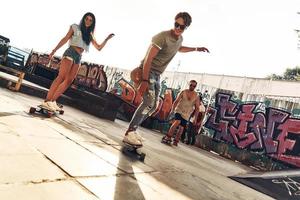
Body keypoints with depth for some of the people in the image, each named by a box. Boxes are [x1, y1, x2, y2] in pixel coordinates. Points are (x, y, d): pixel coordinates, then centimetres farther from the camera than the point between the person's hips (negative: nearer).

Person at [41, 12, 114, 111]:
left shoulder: (90, 35, 23)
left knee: (68, 81, -5)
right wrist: (54, 50, -3)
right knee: (61, 77, -18)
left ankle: (52, 101, -1)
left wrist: (107, 38, 9)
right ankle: (47, 101, -21)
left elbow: (99, 47, 19)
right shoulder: (75, 27, 11)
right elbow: (65, 39, 4)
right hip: (70, 53, -5)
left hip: (78, 58, 5)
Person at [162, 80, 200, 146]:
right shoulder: (183, 92, -4)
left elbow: (197, 108, 0)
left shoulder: (196, 96, -3)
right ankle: (168, 137, -18)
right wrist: (172, 110, -13)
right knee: (177, 122, -25)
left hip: (186, 115, 2)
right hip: (179, 111, -2)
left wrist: (195, 118, -3)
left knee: (181, 128, 2)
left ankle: (175, 141, 20)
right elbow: (176, 101, -3)